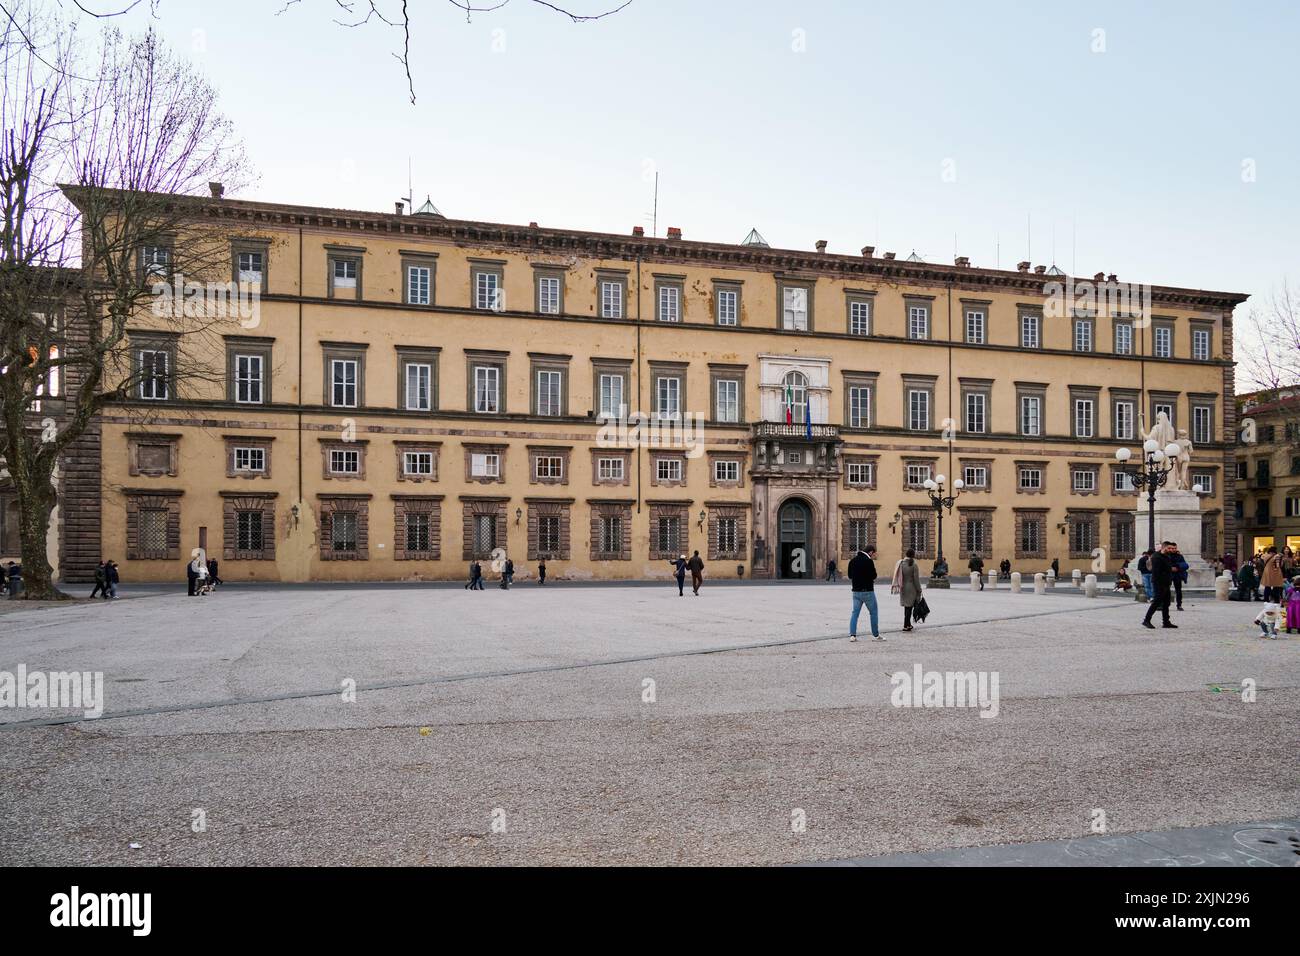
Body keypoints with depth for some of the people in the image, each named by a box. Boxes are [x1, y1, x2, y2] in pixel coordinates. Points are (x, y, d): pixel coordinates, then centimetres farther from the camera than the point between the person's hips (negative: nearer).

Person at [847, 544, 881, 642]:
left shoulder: (853, 560, 9)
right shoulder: (869, 561, -14)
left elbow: (850, 576, 14)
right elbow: (873, 576, -14)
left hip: (856, 591, 6)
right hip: (867, 591, -6)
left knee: (855, 612, 8)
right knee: (874, 612, 7)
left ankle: (852, 635, 1)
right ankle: (875, 635, 11)